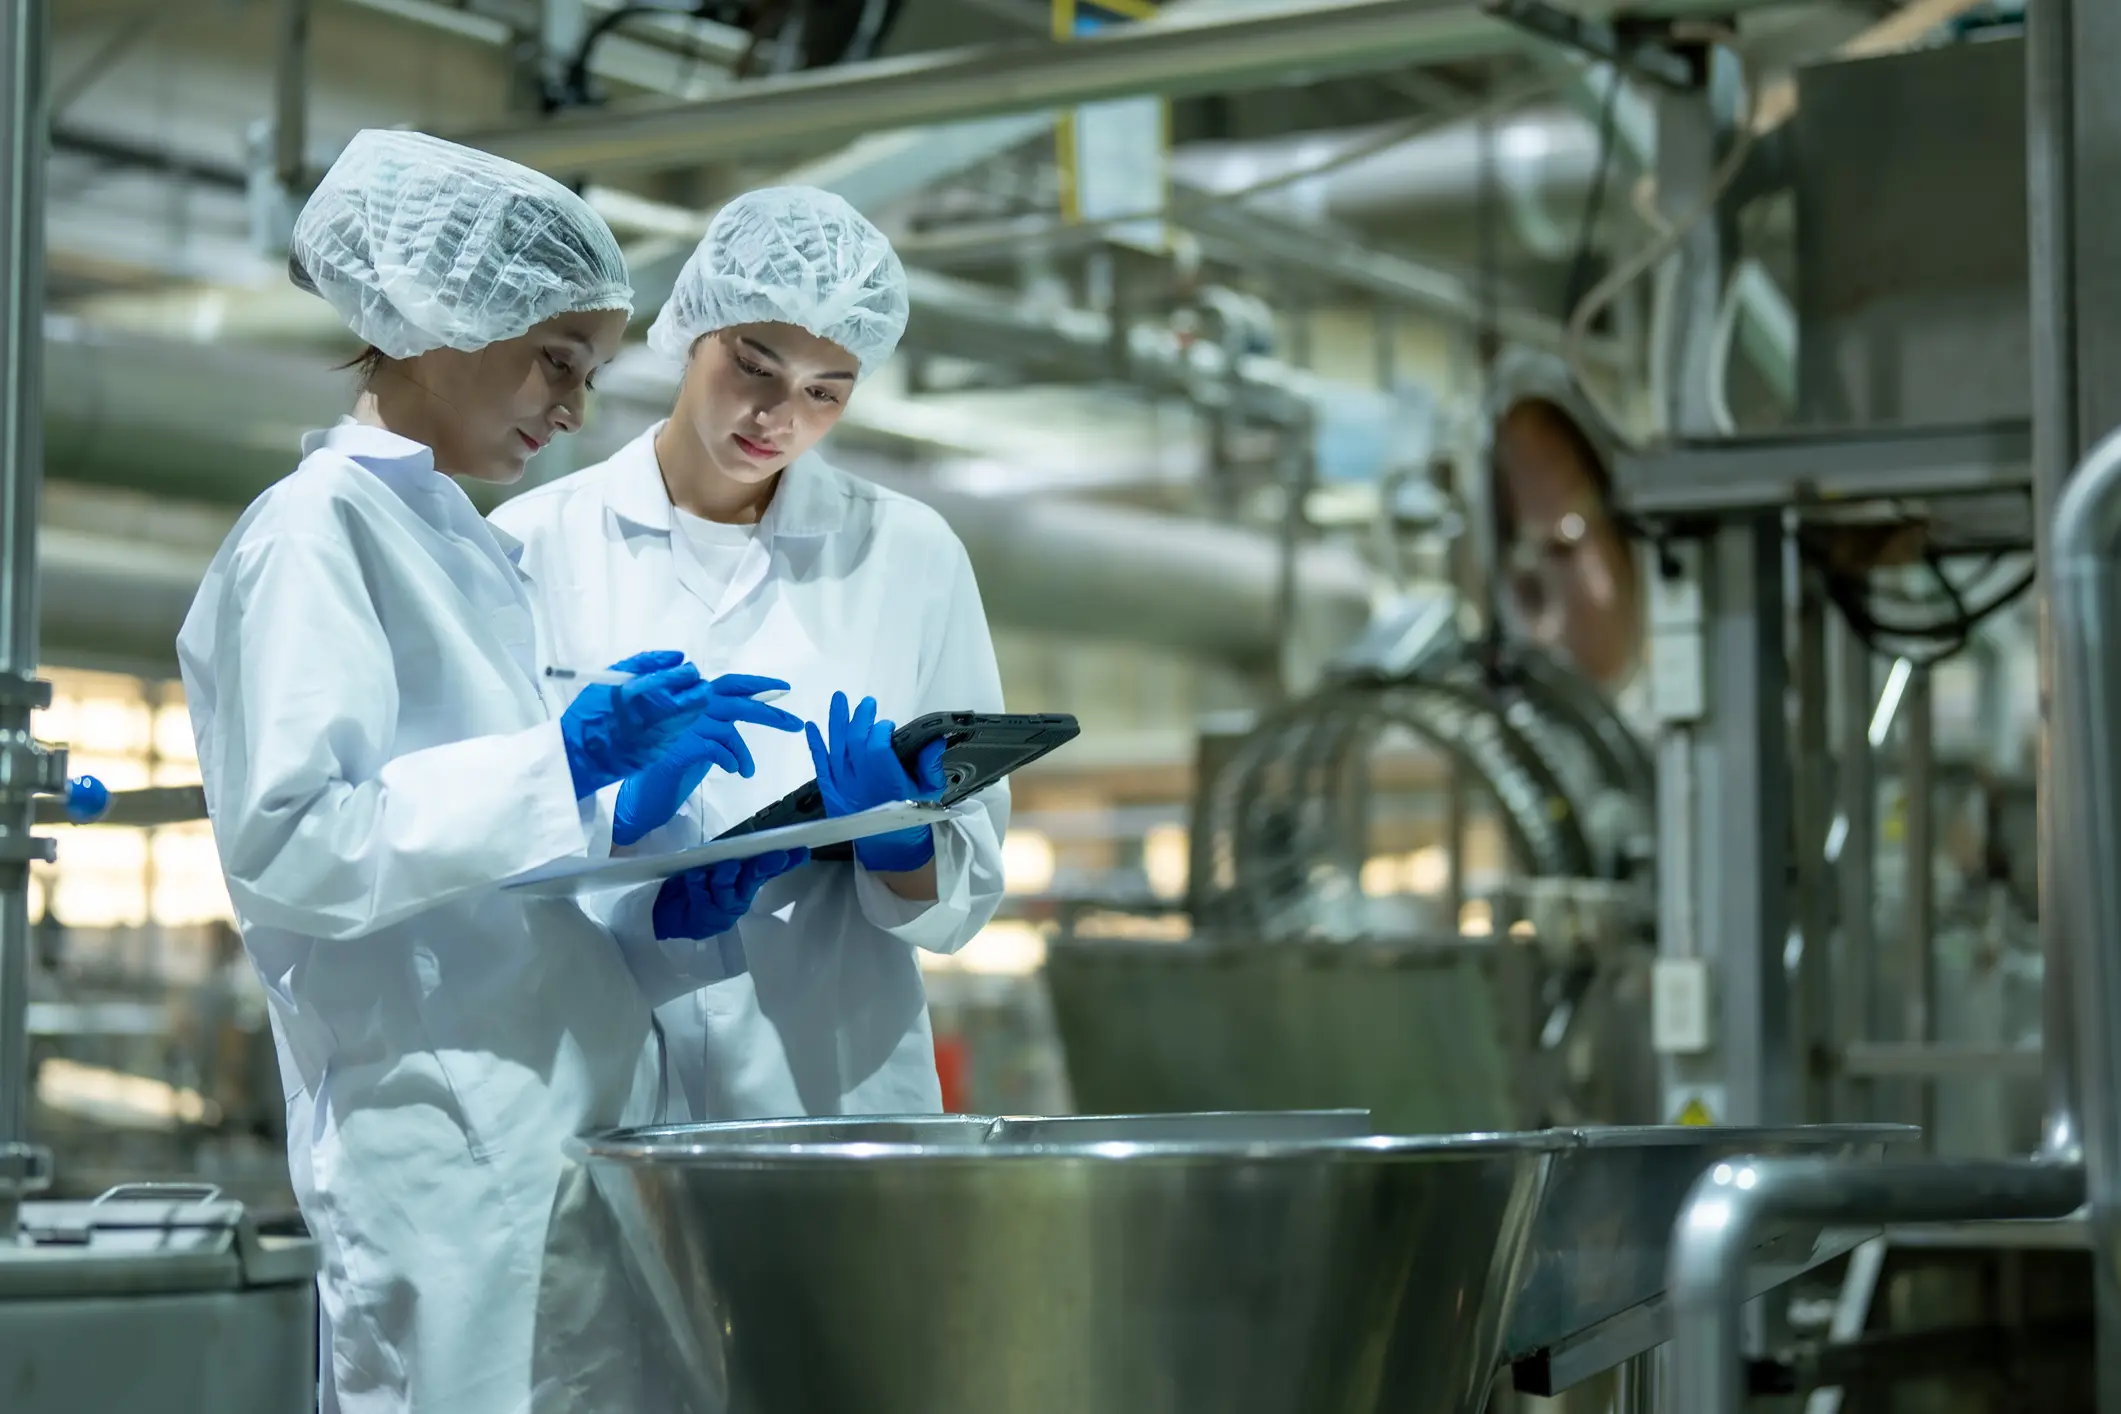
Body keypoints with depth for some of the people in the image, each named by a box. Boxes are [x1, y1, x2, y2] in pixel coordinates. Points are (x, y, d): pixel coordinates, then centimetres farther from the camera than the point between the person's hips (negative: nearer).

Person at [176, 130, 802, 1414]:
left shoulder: (463, 540, 20)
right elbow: (289, 840, -18)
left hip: (567, 1123, 9)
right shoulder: (314, 534, -7)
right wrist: (567, 758, -20)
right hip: (448, 1148, -9)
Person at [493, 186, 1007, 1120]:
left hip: (837, 1078, 1)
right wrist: (613, 825, -18)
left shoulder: (907, 553, 6)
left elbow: (963, 892, 6)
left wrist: (894, 840, -15)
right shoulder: (537, 544, 2)